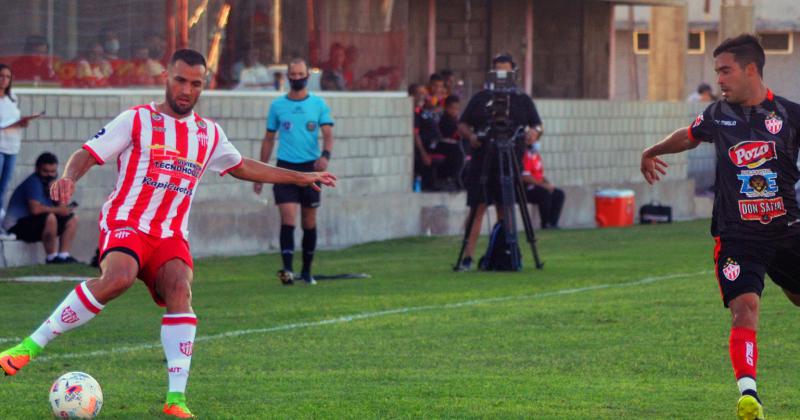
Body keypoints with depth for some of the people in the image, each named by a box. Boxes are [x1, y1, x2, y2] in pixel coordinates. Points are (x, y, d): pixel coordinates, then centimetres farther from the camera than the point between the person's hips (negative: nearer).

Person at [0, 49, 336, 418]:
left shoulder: (209, 134, 18)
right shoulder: (138, 120, 3)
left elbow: (242, 167, 34)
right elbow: (87, 154, -2)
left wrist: (300, 178, 36)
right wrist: (69, 177, -24)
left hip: (170, 235, 5)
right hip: (125, 222, -5)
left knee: (180, 290, -24)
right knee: (118, 277, -35)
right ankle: (31, 346, -28)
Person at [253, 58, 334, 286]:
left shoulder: (319, 104, 5)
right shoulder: (277, 105, 7)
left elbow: (328, 134, -2)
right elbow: (269, 139, 13)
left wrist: (325, 155, -24)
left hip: (310, 167, 1)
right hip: (285, 167, -1)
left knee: (309, 223, 7)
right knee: (288, 219, -14)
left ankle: (306, 271, 20)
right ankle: (287, 269, -21)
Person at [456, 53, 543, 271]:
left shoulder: (523, 100, 12)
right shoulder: (480, 98, 10)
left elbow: (538, 126, 10)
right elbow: (463, 124, 10)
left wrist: (535, 131, -13)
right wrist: (470, 135, -12)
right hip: (482, 161, -1)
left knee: (505, 210, 3)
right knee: (478, 208, -8)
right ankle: (467, 256, -11)